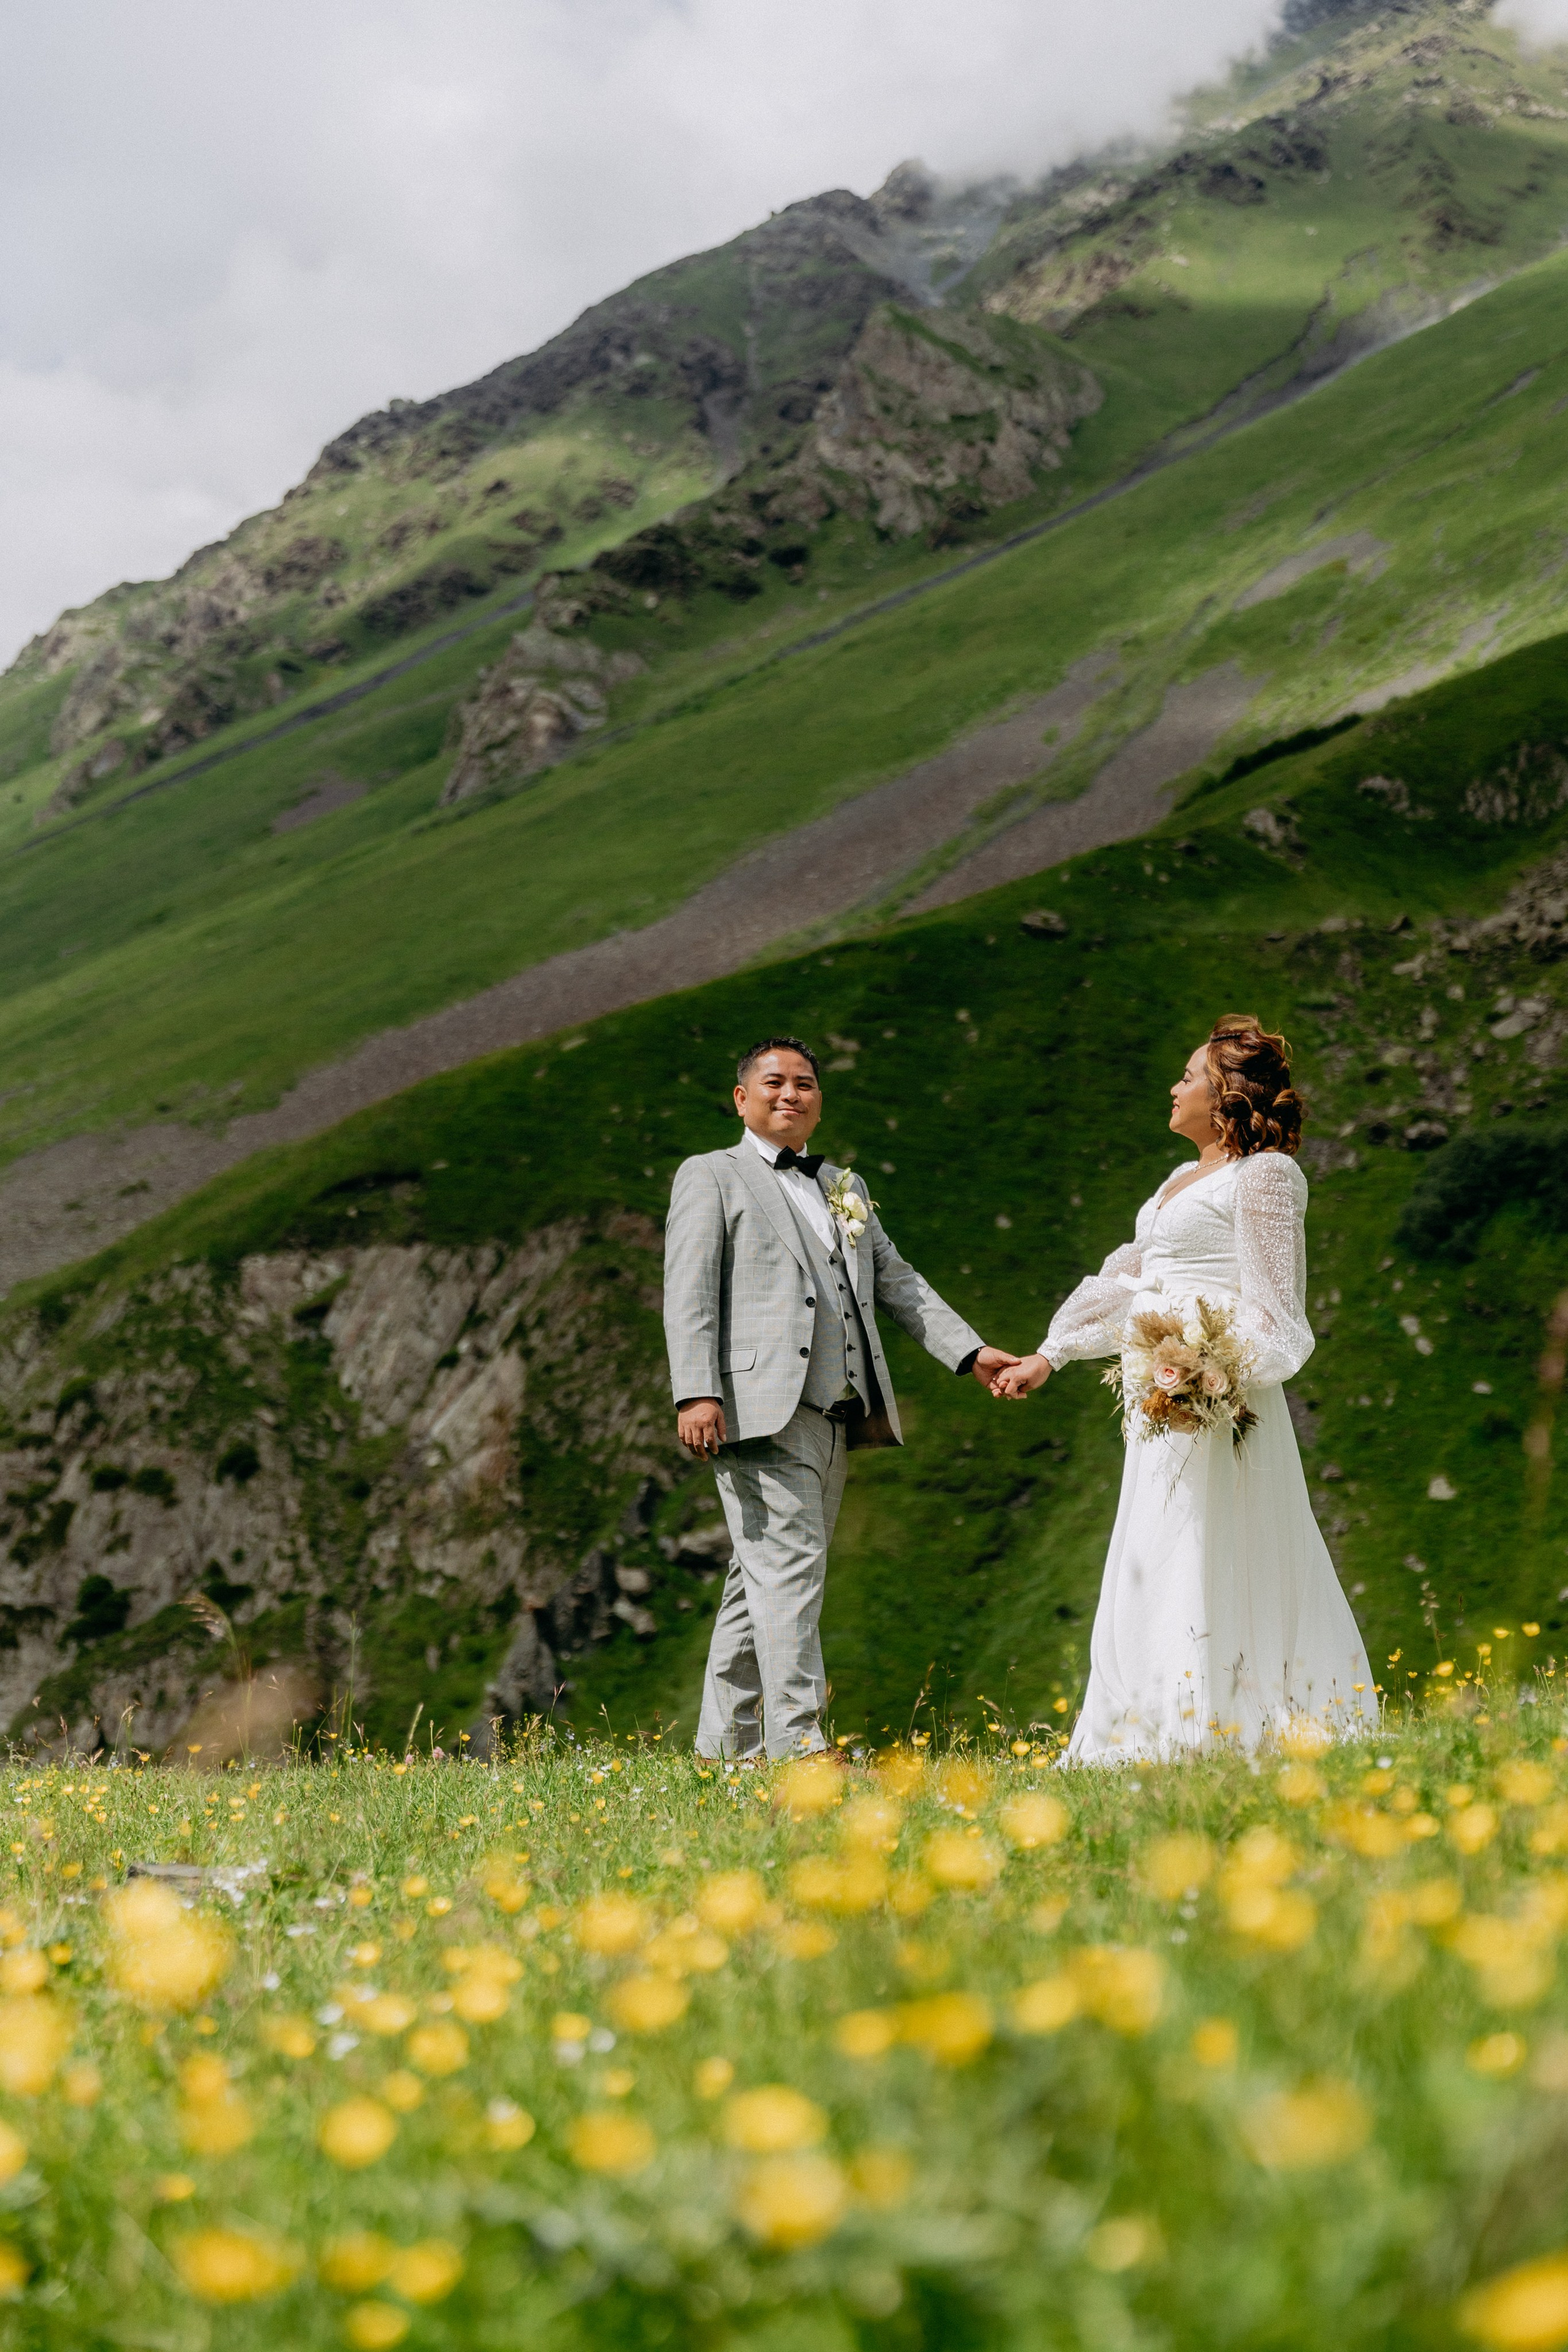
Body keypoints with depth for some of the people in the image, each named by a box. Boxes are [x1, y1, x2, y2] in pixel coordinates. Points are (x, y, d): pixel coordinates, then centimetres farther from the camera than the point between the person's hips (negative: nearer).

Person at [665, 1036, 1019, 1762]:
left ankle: (727, 1742, 14)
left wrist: (970, 1351, 10)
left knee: (761, 1581, 9)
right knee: (788, 1568, -16)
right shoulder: (710, 1177, 7)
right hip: (760, 1411, -7)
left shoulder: (845, 1189, 26)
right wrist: (695, 1393, -17)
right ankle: (796, 1744, -20)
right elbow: (689, 1292, -4)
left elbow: (897, 1280, 23)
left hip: (832, 1418, 7)